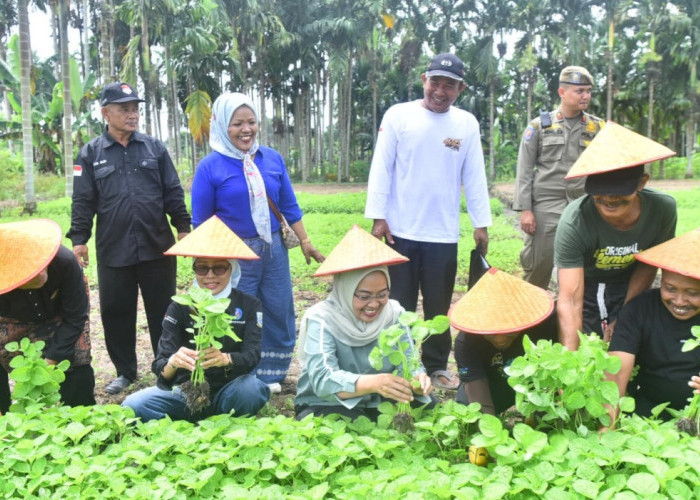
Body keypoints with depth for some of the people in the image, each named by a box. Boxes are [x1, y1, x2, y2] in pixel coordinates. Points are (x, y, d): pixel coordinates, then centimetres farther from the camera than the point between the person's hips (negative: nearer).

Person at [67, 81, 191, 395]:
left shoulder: (155, 148, 6)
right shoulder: (90, 154, 4)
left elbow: (173, 193, 7)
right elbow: (83, 202, 3)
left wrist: (183, 227, 2)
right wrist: (79, 239, -3)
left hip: (157, 248, 0)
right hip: (113, 251, 0)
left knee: (162, 311, 7)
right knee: (116, 313, 8)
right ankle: (125, 371, 26)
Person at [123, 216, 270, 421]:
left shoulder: (249, 306, -3)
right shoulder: (180, 308, -2)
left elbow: (252, 355, -17)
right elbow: (160, 365, -10)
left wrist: (225, 358, -41)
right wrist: (172, 363, -37)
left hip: (228, 391, -1)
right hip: (186, 390, 1)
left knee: (252, 389, -34)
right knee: (133, 406, -23)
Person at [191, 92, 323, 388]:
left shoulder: (273, 159, 4)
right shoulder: (210, 166, -7)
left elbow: (289, 206, 10)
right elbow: (201, 223, -2)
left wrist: (305, 241, 9)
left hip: (274, 249, 4)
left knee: (280, 313, 10)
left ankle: (271, 375, 28)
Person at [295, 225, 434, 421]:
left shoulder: (394, 314, -8)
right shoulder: (321, 320, -21)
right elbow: (323, 380, -33)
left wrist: (417, 379, -39)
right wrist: (374, 382, -52)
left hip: (376, 404, 4)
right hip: (325, 406, -3)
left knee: (427, 405, -21)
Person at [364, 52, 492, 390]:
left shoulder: (467, 124, 5)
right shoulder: (398, 116, -1)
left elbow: (474, 177, 7)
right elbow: (381, 169, -3)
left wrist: (481, 223, 5)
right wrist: (378, 217, -8)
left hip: (444, 234, 2)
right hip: (400, 231, -2)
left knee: (439, 306, 11)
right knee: (399, 305, 8)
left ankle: (436, 366, 26)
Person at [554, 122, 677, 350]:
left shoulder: (663, 209, -26)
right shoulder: (574, 223, -37)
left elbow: (648, 264, -8)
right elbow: (570, 300, -40)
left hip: (628, 284, 2)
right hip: (584, 283, -2)